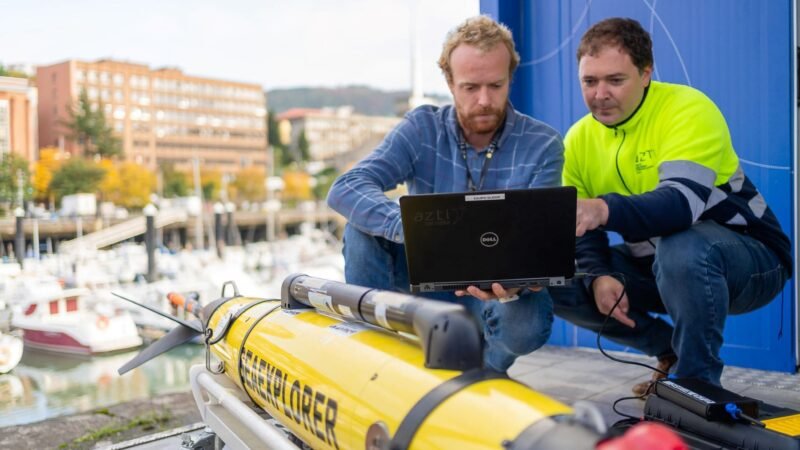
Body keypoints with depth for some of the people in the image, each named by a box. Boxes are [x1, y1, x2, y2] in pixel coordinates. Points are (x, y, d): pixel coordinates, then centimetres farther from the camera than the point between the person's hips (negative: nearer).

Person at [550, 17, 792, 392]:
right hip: (655, 266, 7)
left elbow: (682, 202, -37)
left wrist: (605, 210, -54)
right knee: (558, 281, -9)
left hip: (749, 260, -6)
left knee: (680, 249, -39)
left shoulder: (689, 109, -20)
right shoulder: (578, 139, -2)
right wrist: (599, 275, -20)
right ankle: (672, 354, 8)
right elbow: (581, 229, 0)